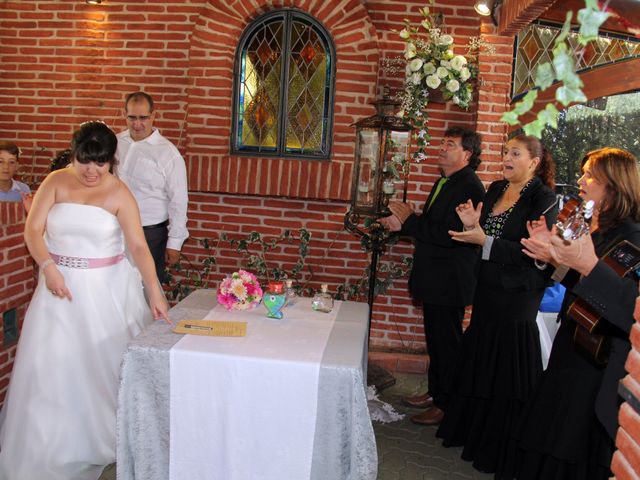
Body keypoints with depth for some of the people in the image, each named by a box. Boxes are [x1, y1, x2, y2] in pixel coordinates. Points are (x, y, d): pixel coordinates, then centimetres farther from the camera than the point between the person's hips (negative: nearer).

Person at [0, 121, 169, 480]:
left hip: (107, 287, -2)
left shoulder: (119, 194, -9)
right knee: (54, 364, 6)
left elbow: (139, 246, -15)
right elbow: (33, 230, -4)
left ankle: (110, 436, 27)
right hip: (61, 282, 2)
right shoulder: (56, 182, -2)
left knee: (107, 359, 6)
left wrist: (155, 292, -24)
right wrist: (48, 267, -20)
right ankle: (53, 445, 24)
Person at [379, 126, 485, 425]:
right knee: (436, 340, 20)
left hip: (450, 282, -10)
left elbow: (449, 234, -27)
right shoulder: (445, 182, 12)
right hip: (434, 280, 10)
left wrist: (409, 220, -20)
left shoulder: (468, 187, -19)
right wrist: (402, 224, 1)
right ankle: (434, 392, 36)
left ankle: (446, 405, 18)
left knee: (447, 343, 3)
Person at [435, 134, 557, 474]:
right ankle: (472, 430, 36)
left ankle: (499, 450, 22)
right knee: (479, 362, 17)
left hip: (517, 296, -7)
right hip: (488, 290, 7)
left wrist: (485, 241, -24)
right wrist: (472, 226, -6)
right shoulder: (495, 190, 8)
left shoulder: (543, 199, -13)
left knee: (507, 369, 4)